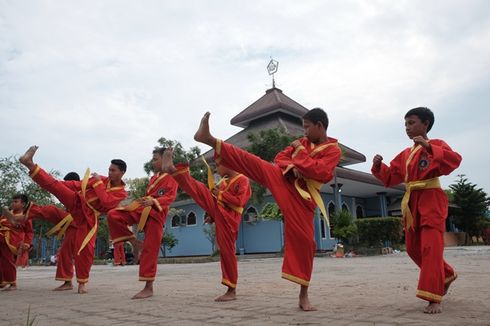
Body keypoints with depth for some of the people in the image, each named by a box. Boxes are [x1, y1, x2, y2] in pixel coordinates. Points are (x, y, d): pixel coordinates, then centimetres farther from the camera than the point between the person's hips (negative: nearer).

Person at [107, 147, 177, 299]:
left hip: (156, 213, -7)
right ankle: (135, 244, -1)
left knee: (150, 250, -8)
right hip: (141, 208, 7)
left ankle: (149, 288, 0)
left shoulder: (172, 177, -1)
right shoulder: (153, 178, 24)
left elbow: (170, 196, -14)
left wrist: (153, 201, -29)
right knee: (113, 215, -12)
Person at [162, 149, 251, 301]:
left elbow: (239, 201, -20)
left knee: (227, 251, -5)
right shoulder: (223, 181, 20)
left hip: (228, 219, -10)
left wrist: (220, 194, -13)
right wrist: (212, 216, 15)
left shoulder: (242, 180, -7)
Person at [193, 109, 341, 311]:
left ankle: (303, 295, 7)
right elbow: (280, 157, 12)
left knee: (303, 240, -6)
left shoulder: (333, 150, -3)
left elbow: (320, 172, -19)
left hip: (302, 196, -4)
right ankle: (209, 139, -13)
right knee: (248, 160, -13)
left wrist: (300, 152, -13)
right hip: (280, 178, 5)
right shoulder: (304, 142, 14)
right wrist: (292, 167, -9)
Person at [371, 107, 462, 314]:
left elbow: (455, 160, -24)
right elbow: (390, 178, 14)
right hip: (411, 203, 7)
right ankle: (446, 275, 36)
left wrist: (428, 146, -31)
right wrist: (378, 166, -3)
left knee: (431, 248, -13)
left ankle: (434, 299, -6)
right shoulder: (405, 154, 14)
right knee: (414, 249, 12)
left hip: (431, 201, -7)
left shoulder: (436, 145, -3)